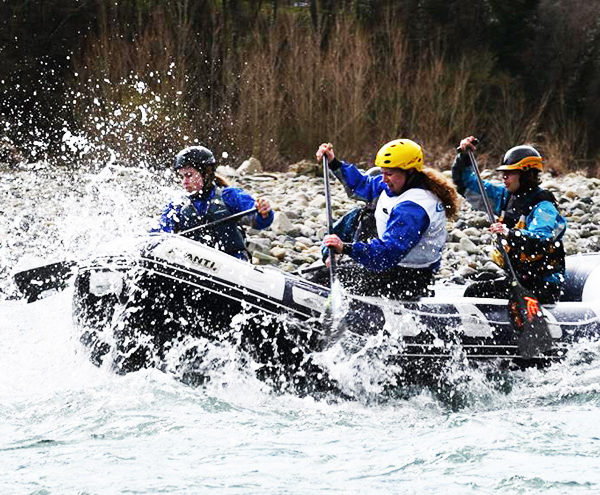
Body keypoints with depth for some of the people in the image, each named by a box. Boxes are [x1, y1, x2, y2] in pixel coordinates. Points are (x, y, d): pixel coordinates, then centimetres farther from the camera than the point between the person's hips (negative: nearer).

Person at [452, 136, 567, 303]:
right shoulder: (505, 196, 10)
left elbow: (541, 242, -31)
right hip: (516, 278, 8)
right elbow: (466, 183, 17)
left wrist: (510, 234, -46)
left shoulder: (543, 207, -14)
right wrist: (464, 156, 2)